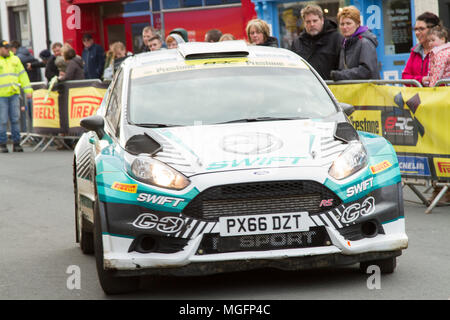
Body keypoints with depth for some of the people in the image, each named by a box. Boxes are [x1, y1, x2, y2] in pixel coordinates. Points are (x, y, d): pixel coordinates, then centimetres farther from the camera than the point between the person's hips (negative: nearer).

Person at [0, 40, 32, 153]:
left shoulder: (15, 59, 14)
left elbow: (22, 75, 16)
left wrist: (28, 90, 9)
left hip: (14, 94, 4)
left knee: (15, 119, 4)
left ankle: (16, 143, 10)